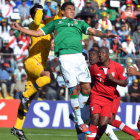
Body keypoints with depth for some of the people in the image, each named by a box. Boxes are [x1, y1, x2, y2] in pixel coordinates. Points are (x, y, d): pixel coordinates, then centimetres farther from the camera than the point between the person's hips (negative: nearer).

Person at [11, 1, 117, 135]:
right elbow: (38, 33, 27)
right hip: (65, 58, -3)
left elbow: (92, 31, 12)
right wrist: (20, 28, 19)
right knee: (74, 89, -9)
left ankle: (77, 112, 19)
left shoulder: (80, 23, 27)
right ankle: (79, 122, 2)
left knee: (86, 89, -4)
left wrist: (105, 34, -8)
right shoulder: (55, 23, 24)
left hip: (79, 57, 3)